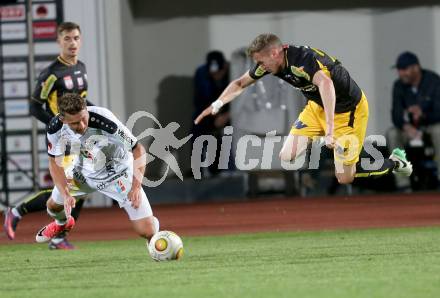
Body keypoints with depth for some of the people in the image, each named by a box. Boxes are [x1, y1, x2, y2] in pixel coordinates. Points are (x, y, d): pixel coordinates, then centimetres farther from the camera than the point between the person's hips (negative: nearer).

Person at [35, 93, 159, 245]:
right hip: (83, 171, 4)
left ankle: (152, 222, 29)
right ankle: (63, 223, 56)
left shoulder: (105, 122, -39)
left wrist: (136, 187, -32)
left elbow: (138, 149, -26)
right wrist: (66, 194, -20)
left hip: (117, 173, -4)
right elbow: (55, 162, -8)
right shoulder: (55, 128, -26)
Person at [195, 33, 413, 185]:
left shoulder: (303, 59, -36)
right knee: (286, 157, -5)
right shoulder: (269, 62, -11)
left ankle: (394, 162, 15)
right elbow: (240, 84, 5)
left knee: (344, 179, -7)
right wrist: (215, 106, -8)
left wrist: (330, 130, -65)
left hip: (349, 110, -7)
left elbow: (325, 84, -56)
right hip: (317, 107, 7)